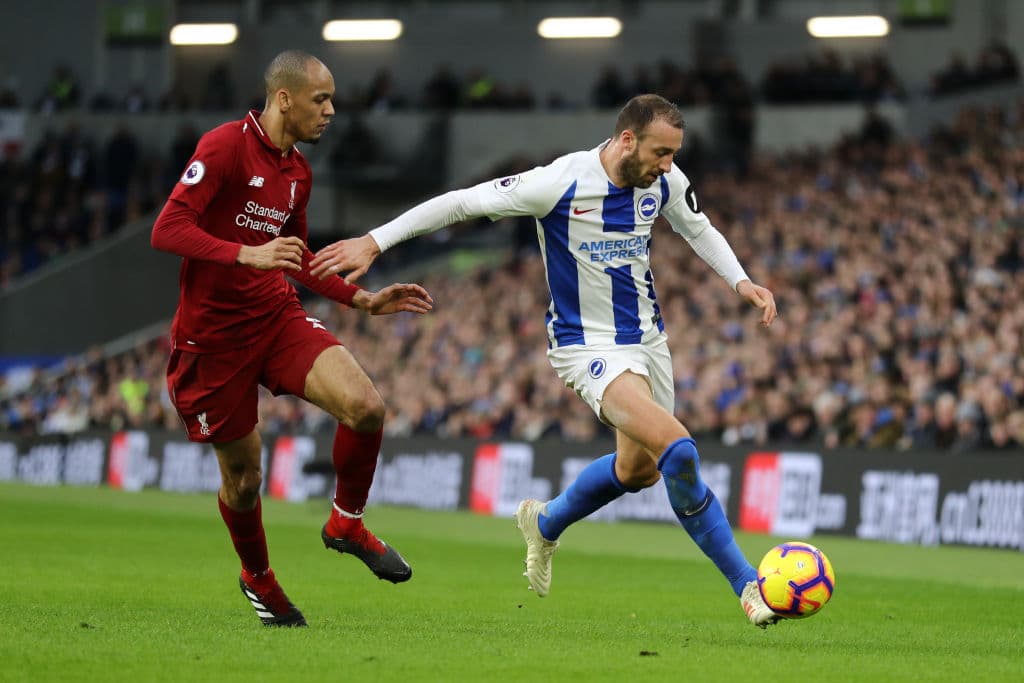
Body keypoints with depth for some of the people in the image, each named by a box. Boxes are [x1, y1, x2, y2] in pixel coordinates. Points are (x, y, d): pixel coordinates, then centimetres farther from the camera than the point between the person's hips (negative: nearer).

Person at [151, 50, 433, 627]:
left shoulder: (298, 171, 11)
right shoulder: (225, 147, -14)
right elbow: (166, 231, -22)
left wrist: (362, 299, 15)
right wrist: (249, 255, -33)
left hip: (278, 316, 6)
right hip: (213, 334, -6)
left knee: (366, 407, -19)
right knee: (243, 476, 4)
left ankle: (347, 523, 6)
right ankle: (257, 576, 33)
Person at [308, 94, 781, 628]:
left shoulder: (664, 182, -6)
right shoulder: (561, 184, -24)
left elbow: (700, 231, 17)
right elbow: (461, 202, -17)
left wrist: (741, 282, 1)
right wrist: (373, 242, -16)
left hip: (647, 338, 8)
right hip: (588, 347, -7)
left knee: (640, 469, 21)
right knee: (677, 450, -25)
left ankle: (545, 523, 49)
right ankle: (747, 586, -15)